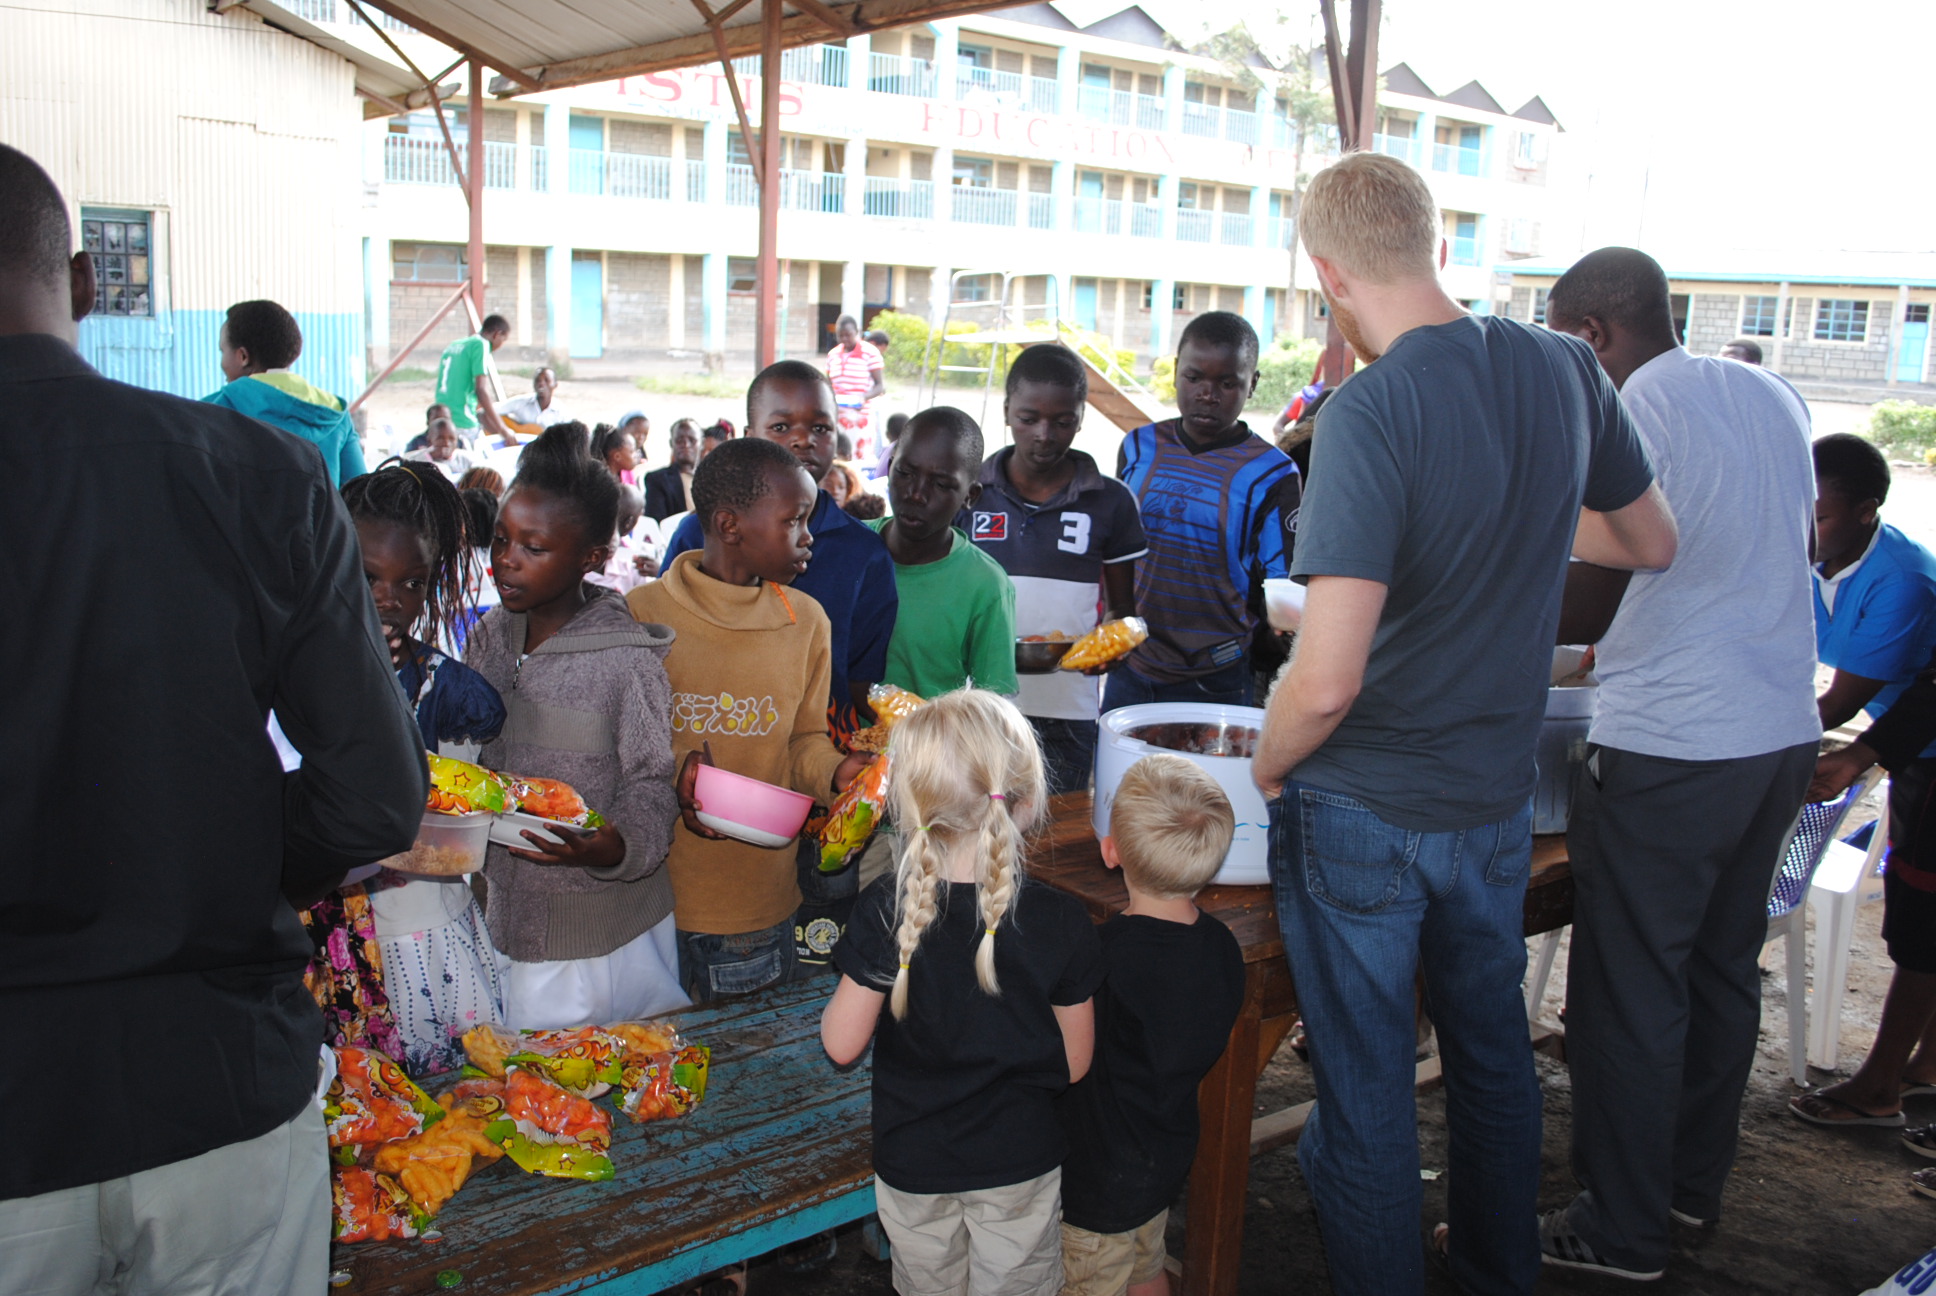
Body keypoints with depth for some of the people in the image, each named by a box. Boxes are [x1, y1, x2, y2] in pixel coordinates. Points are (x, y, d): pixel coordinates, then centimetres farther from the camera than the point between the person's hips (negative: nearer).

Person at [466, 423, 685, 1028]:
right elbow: (468, 759, 12)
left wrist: (613, 847, -29)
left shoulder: (627, 659, -15)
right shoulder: (488, 639, 3)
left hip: (603, 932, -5)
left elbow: (651, 785, -10)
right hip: (510, 913, 5)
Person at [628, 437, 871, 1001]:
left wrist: (835, 771, -11)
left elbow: (804, 739, 11)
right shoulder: (641, 613, -6)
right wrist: (670, 771, -18)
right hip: (654, 898, -2)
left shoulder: (807, 621, 4)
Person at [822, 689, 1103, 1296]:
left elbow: (841, 1044, -14)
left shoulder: (885, 913, -22)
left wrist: (853, 986, 5)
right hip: (1021, 1163, 0)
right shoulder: (1062, 923, -21)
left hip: (912, 1165, 0)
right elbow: (1075, 1063, -10)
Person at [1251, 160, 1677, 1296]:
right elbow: (1653, 541, 14)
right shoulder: (1565, 371, -4)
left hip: (1363, 816, -6)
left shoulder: (1372, 412, -24)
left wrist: (1266, 768, -9)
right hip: (1498, 799, 7)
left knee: (1366, 1093, 10)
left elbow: (1327, 681, -28)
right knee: (1493, 1053, 25)